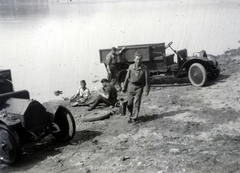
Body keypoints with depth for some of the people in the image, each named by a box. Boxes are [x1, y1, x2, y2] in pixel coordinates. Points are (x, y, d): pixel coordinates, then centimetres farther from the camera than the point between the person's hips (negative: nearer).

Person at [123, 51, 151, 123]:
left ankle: (133, 118, 3)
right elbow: (127, 77, 7)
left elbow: (147, 79, -4)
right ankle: (132, 113, 33)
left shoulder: (144, 68, -7)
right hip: (131, 86, 2)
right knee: (129, 103, 6)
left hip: (139, 87, -2)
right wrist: (124, 87, 11)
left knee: (136, 103, -5)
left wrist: (147, 90, -5)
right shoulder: (131, 67, -2)